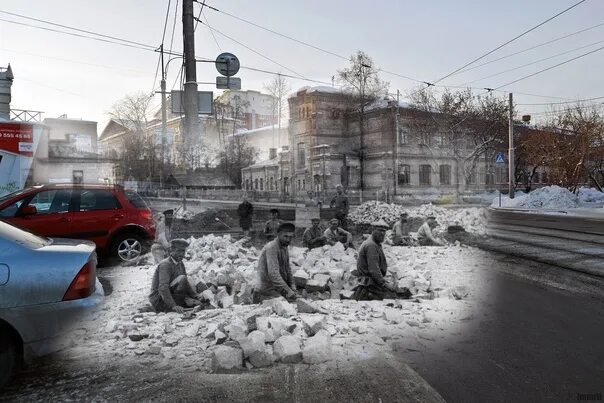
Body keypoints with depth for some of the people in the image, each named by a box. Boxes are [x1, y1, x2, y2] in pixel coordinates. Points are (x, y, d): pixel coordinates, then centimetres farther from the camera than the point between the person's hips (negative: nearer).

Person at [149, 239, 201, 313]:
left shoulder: (180, 264, 10)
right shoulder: (165, 264, -18)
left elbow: (186, 284, 15)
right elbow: (162, 288, -30)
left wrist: (196, 297, -1)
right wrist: (173, 306, -40)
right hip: (159, 301, -8)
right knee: (182, 278, -23)